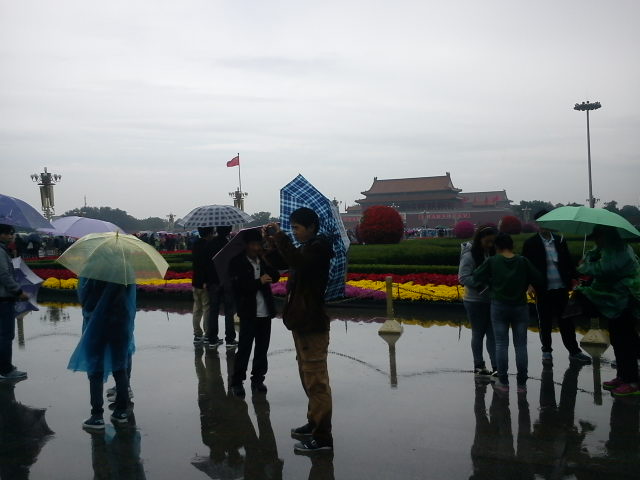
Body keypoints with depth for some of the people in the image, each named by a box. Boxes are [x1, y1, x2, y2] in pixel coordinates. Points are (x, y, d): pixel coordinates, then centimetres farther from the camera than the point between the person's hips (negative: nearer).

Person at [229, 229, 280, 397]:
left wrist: (266, 262, -7)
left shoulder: (263, 260, 8)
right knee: (244, 349, -1)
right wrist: (259, 282, -18)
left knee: (262, 348, 10)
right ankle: (236, 382, 10)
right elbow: (238, 287, -15)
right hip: (248, 312, -5)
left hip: (265, 311, 5)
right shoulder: (237, 263, -7)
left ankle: (258, 379, 22)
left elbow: (275, 277, 6)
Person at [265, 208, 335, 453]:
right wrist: (273, 240, 4)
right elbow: (288, 263, 15)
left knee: (316, 381, -7)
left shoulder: (319, 247, -14)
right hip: (301, 322, 11)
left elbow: (297, 261, -33)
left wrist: (279, 236, -25)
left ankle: (323, 437, -1)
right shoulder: (306, 248, 18)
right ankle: (314, 424, 34)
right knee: (308, 377, 20)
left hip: (312, 324, -11)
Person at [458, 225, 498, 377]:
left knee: (492, 333, 5)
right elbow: (463, 278, -18)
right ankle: (478, 366, 19)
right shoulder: (469, 255, -15)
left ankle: (496, 367, 7)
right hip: (475, 301, -6)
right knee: (478, 333, 6)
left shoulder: (491, 253, 5)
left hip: (491, 300, 6)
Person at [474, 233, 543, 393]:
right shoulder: (523, 262, -3)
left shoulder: (492, 262, -5)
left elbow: (476, 277, 0)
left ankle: (503, 382, 7)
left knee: (501, 345, 5)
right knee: (521, 345, 7)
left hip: (499, 306, -1)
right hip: (520, 307, 1)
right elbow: (538, 280, -2)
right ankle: (522, 383, 11)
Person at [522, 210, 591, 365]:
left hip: (561, 288, 2)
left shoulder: (560, 240, 6)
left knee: (566, 320, 7)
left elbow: (568, 261, 10)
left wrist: (574, 278, 1)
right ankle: (546, 351, 21)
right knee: (545, 323, 8)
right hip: (543, 290, -2)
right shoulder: (530, 243, -3)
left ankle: (574, 352, 16)